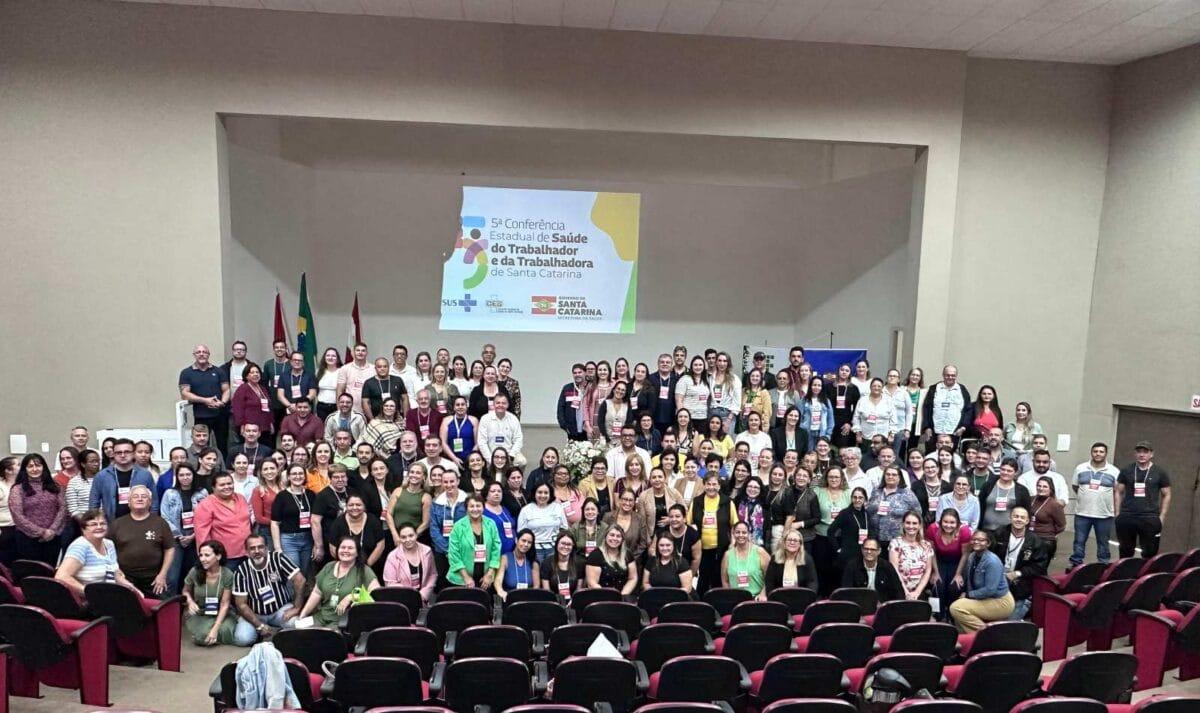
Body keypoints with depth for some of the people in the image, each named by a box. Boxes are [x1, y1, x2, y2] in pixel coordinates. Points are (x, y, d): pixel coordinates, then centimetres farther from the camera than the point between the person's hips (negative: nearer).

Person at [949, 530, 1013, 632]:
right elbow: (969, 580, 11)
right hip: (985, 599, 9)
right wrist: (965, 593, -7)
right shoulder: (972, 556, 0)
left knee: (956, 608, -20)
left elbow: (990, 590, -27)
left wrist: (969, 594, -17)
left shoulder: (992, 561, -23)